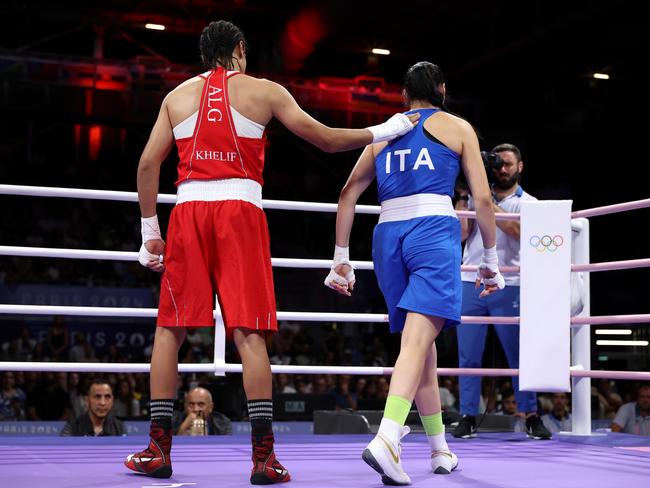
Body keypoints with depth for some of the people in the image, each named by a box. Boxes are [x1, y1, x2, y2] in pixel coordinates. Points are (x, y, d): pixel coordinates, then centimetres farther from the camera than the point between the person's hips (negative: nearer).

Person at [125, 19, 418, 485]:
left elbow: (148, 163, 10)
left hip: (189, 210, 2)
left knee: (169, 329, 9)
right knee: (249, 332, -3)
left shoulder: (178, 95, 17)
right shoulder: (264, 91, 10)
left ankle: (158, 450, 8)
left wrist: (150, 231, 14)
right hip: (240, 210, -2)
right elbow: (327, 140, 9)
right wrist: (385, 130, 22)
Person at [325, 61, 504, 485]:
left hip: (389, 235, 4)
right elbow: (483, 200, 7)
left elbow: (348, 195, 15)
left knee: (422, 341, 15)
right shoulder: (457, 127, 13)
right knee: (419, 338, -16)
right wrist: (491, 259, 16)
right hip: (435, 230, -4)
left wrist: (341, 259, 17)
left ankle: (440, 450, 23)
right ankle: (386, 439, -36)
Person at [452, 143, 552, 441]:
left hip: (507, 286, -1)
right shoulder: (476, 196, 13)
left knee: (520, 355, 1)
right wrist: (463, 196, 0)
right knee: (469, 356, 2)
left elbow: (516, 230, -12)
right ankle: (468, 417, 8)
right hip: (470, 284, 2)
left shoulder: (528, 203, 8)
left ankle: (531, 417, 11)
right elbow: (460, 232, 2)